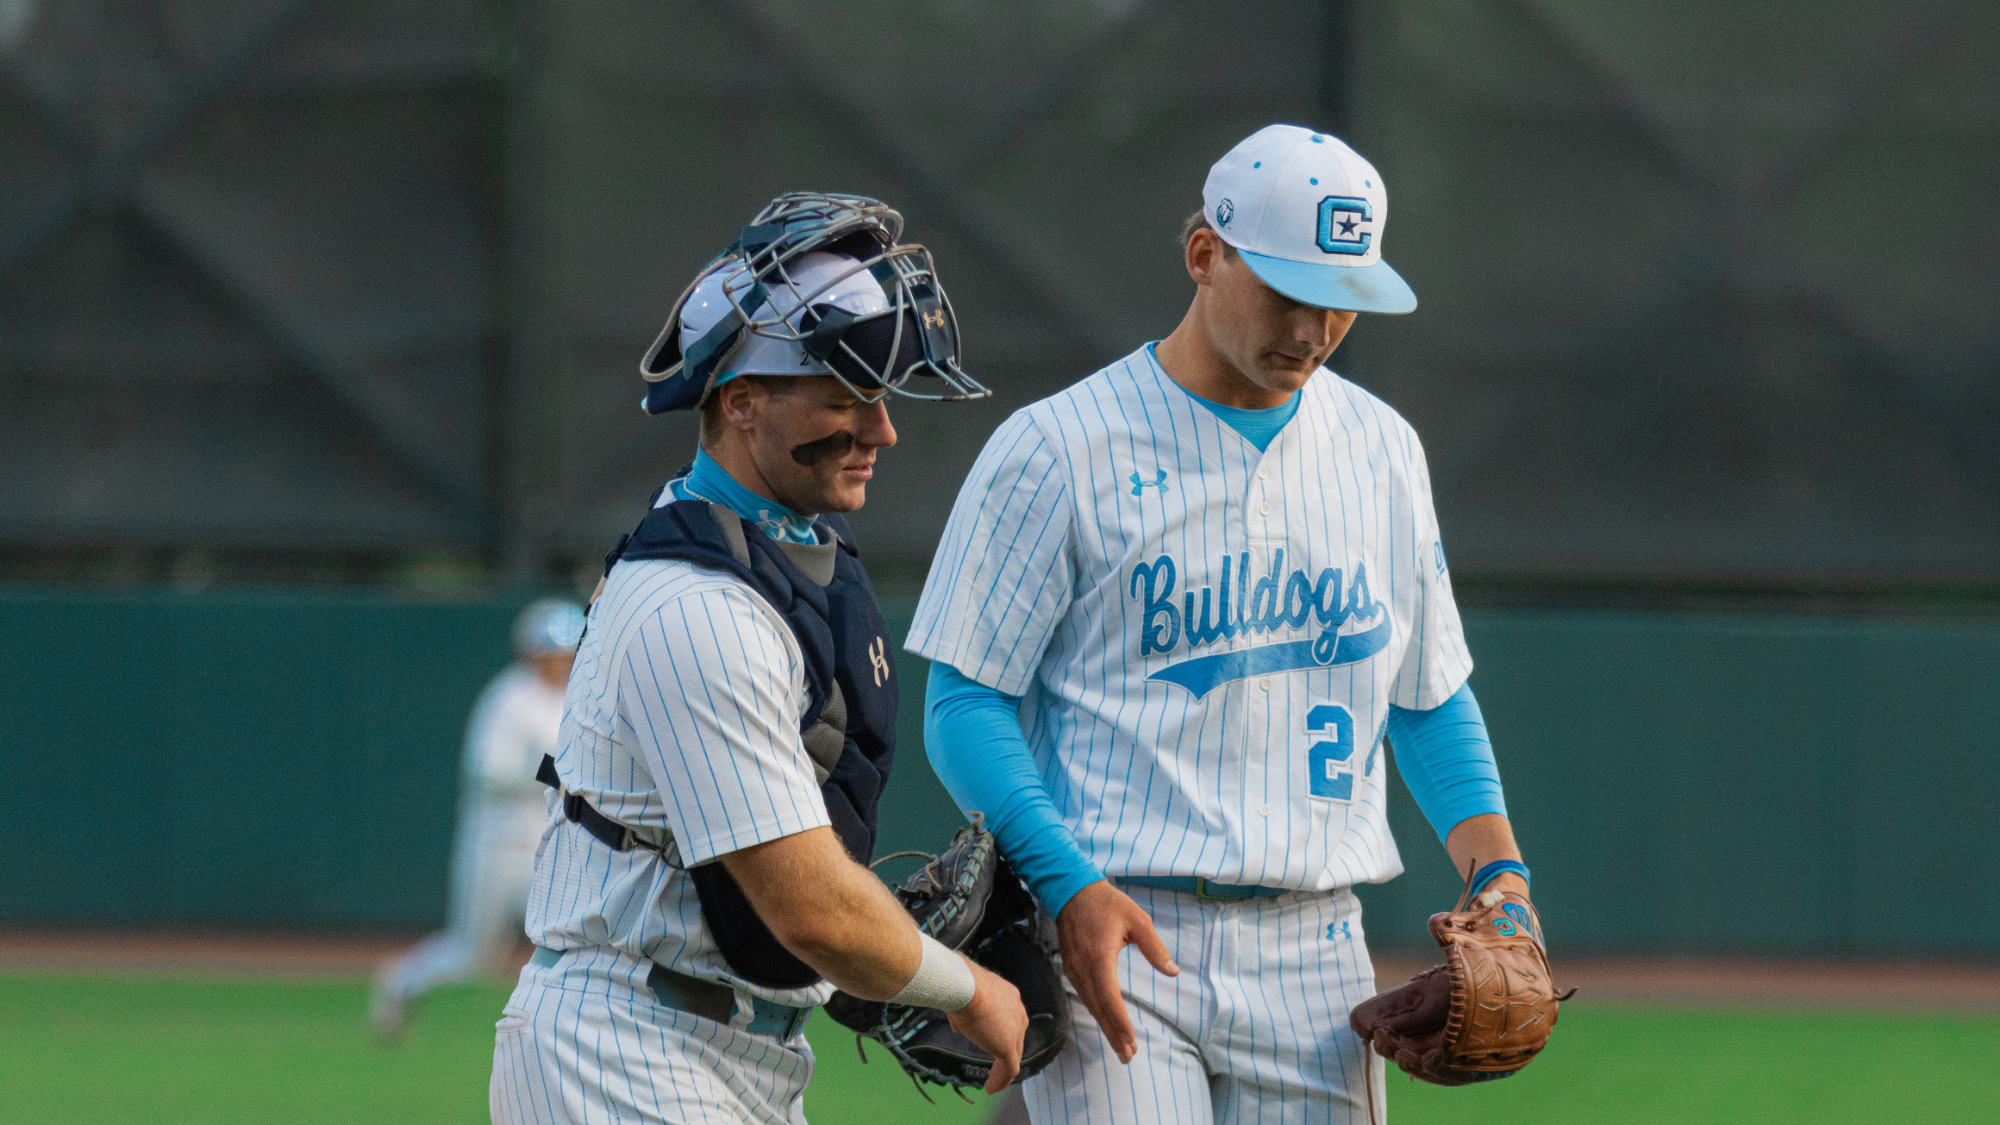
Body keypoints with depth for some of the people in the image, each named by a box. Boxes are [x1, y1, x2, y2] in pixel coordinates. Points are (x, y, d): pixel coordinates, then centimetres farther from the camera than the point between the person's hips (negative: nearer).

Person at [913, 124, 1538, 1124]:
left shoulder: (1381, 451, 13)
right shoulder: (1055, 450, -4)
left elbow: (1430, 694, 21)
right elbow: (966, 701, -5)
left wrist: (1497, 870, 4)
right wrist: (1070, 887, -19)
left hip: (1311, 956, 5)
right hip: (1115, 931, -5)